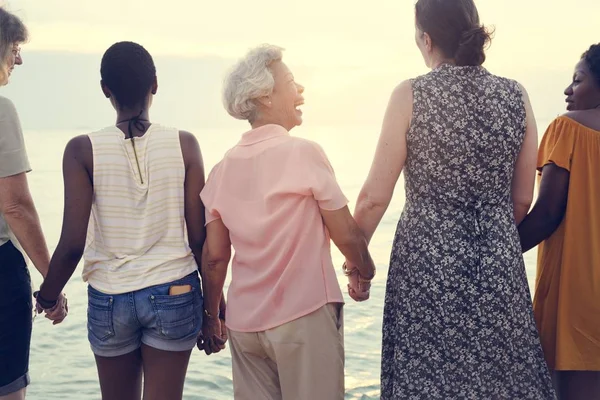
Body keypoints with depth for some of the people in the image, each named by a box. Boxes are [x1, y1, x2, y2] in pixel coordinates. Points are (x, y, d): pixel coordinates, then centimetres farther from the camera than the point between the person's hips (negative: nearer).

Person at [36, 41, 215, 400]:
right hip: (175, 294, 0)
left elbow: (73, 243, -10)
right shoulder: (184, 144, -6)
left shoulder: (83, 150, -7)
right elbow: (199, 236, -5)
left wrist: (47, 297, 8)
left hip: (109, 300, 1)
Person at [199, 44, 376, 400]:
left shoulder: (224, 169, 3)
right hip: (304, 317, -5)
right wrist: (366, 274, 11)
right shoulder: (304, 153, -11)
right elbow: (346, 235, -7)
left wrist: (211, 317, 16)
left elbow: (215, 257, 4)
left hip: (244, 321, 5)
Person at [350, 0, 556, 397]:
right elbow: (522, 200, 7)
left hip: (428, 260, -3)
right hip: (499, 264, 3)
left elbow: (375, 196, -7)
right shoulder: (516, 95, 1)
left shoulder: (411, 95, -8)